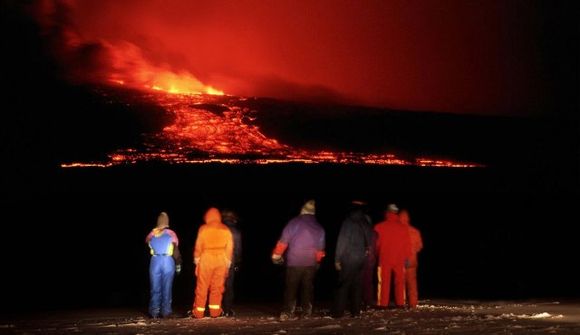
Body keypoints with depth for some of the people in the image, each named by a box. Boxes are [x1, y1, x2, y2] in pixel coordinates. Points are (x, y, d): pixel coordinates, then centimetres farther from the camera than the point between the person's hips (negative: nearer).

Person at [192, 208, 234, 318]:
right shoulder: (226, 230, 5)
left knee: (202, 286, 3)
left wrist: (196, 258, 9)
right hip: (221, 260, 2)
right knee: (217, 286, 7)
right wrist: (228, 261, 14)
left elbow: (198, 245, -3)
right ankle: (215, 312, 7)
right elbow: (230, 247, 6)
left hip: (206, 259, -2)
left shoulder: (203, 229, -4)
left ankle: (199, 312, 4)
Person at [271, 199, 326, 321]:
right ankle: (306, 312, 10)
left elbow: (283, 241, -8)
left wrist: (276, 255, 4)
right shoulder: (319, 228, 7)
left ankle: (287, 312, -6)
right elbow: (320, 248, 14)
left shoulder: (294, 223, -6)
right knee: (307, 288, 11)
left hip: (294, 262, -3)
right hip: (311, 264, 3)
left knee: (291, 288, 2)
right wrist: (317, 261, 29)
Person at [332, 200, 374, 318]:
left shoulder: (348, 222, -8)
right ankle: (355, 311, 9)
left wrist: (337, 259, -8)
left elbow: (342, 241, -10)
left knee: (343, 285, -2)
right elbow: (369, 241, 9)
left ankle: (338, 311, -5)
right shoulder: (366, 223, 7)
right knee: (357, 286, 10)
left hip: (348, 259, -4)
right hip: (361, 259, 4)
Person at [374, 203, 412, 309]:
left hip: (384, 258, -1)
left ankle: (383, 304, 1)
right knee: (400, 281, 8)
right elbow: (407, 244, 2)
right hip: (399, 259, 1)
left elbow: (376, 243, 3)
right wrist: (407, 258, 11)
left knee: (384, 282, 3)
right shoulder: (403, 228, -2)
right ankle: (400, 303, 6)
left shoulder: (379, 227, -6)